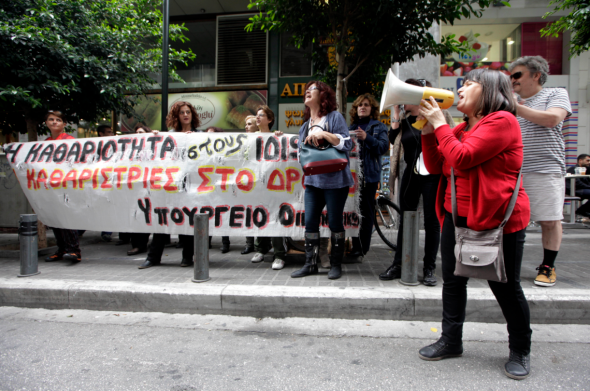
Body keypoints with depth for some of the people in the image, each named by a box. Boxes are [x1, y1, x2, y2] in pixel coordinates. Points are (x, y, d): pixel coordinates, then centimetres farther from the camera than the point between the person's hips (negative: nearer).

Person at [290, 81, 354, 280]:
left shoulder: (335, 117, -1)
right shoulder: (306, 124, 18)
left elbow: (347, 144, -10)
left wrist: (324, 134, -19)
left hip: (334, 179, -6)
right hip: (312, 179, 6)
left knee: (335, 222, 1)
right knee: (310, 222, 3)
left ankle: (336, 264, 14)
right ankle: (310, 264, 13)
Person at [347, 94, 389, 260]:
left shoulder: (379, 127, 9)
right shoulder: (351, 127, 21)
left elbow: (383, 146, -6)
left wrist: (367, 138, -20)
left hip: (369, 174, -4)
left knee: (366, 212, -4)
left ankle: (361, 250, 2)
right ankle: (355, 247, 13)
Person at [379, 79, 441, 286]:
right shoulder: (404, 121, 10)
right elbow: (392, 140, -5)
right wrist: (396, 116, -6)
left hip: (432, 175, -4)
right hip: (411, 174, 5)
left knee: (431, 221, 3)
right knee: (405, 220, 8)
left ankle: (429, 269, 13)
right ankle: (398, 265, 17)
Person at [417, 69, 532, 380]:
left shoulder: (502, 121, -12)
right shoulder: (461, 129, 15)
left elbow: (462, 158, -23)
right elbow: (435, 166, 11)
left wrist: (439, 124, -12)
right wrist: (428, 130, 1)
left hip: (496, 220, -8)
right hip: (457, 217, 8)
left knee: (505, 287, 5)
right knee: (452, 281, 12)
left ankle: (520, 351, 26)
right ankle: (451, 341, 28)